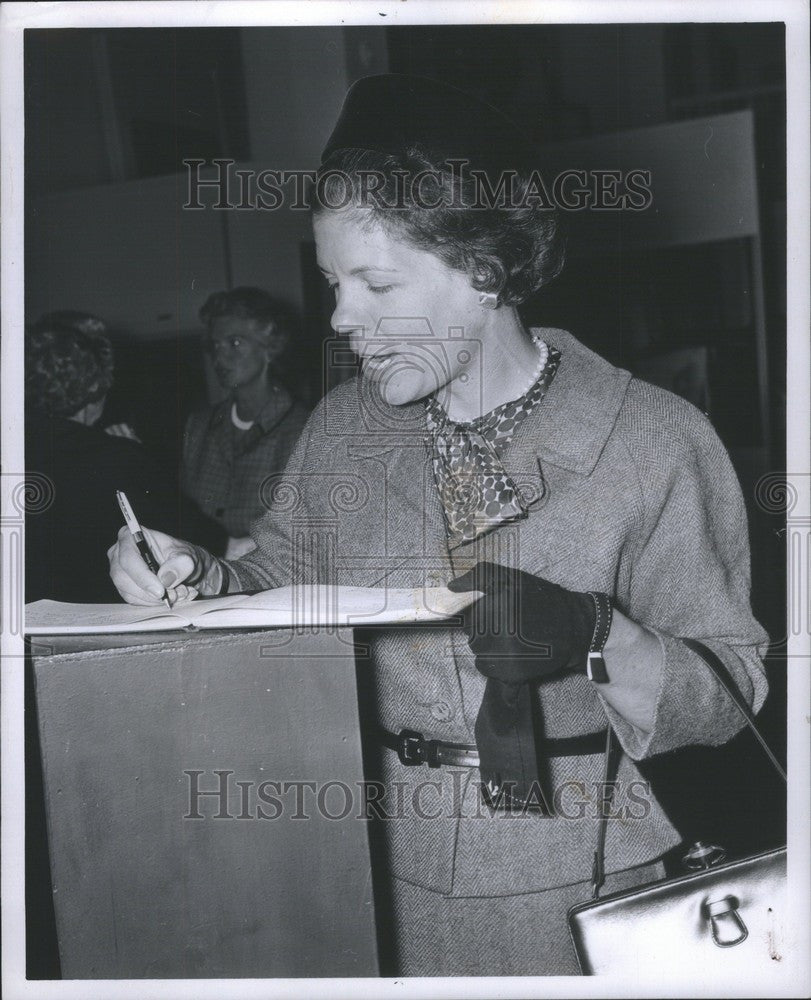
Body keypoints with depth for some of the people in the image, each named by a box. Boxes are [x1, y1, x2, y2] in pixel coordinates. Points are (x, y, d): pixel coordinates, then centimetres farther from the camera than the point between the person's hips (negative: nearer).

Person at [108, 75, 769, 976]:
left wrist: (593, 639, -29)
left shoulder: (656, 440, -13)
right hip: (386, 874, 4)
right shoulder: (340, 429, 1)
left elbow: (730, 689, -12)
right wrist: (201, 580, -10)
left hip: (575, 891, -3)